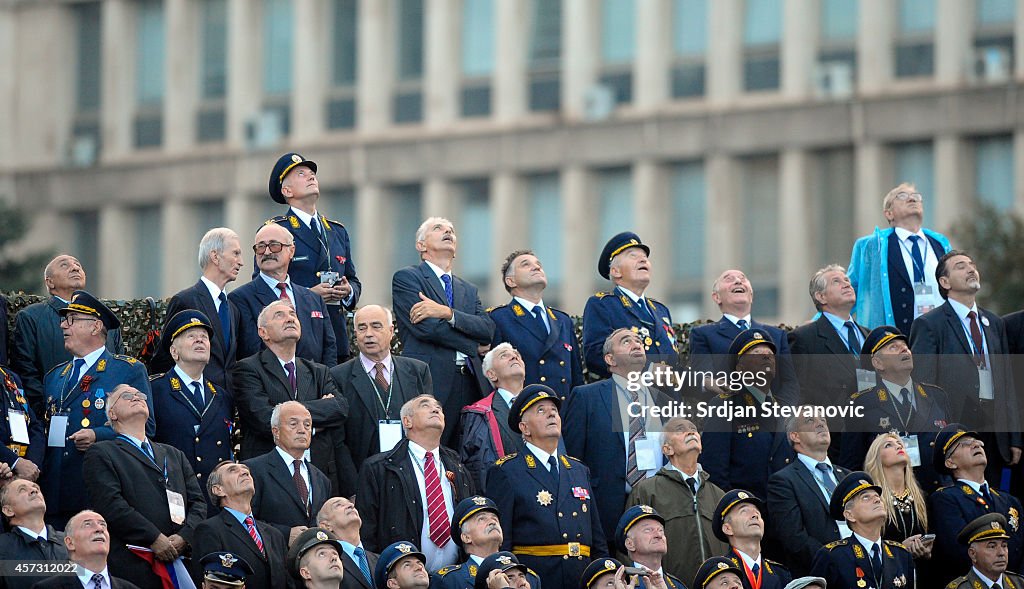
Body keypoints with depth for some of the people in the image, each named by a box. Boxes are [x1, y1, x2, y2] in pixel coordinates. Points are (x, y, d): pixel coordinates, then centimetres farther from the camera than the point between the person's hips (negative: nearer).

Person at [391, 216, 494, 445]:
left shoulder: (469, 290, 25)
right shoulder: (406, 278, 6)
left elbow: (488, 330, 6)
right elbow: (425, 328, -8)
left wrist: (447, 313, -8)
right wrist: (471, 346, 0)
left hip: (469, 383, 6)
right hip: (431, 382, -6)